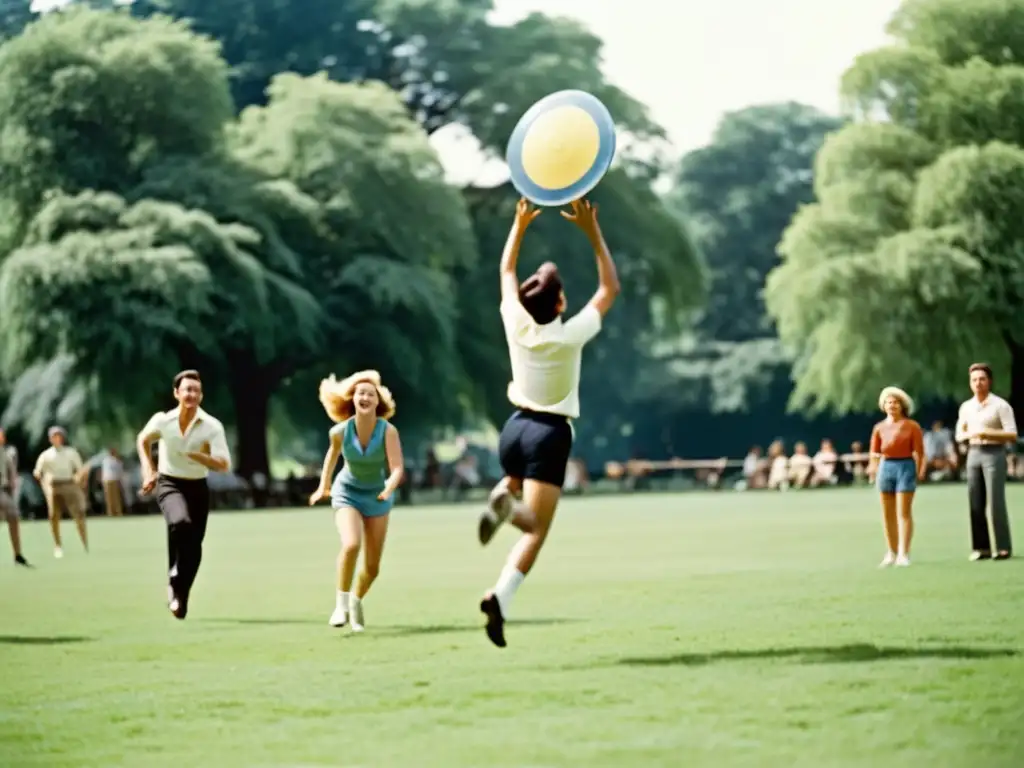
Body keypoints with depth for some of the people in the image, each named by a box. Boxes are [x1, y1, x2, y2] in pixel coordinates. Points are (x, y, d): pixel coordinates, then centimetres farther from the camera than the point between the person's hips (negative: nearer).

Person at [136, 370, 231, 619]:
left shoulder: (212, 426, -12)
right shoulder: (162, 420, -9)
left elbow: (224, 465, -17)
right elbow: (143, 440, 12)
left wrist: (196, 455, -28)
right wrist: (149, 472, 5)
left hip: (197, 487, 2)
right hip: (169, 484, -2)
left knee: (194, 546, 5)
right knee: (181, 522, -33)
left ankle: (180, 597, 25)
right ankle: (175, 581, -20)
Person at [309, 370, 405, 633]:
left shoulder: (388, 431, -23)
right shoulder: (340, 431, -18)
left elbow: (398, 468, -31)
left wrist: (389, 487, -50)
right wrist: (323, 485, 9)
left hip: (377, 496, 1)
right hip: (347, 492, -1)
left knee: (372, 566, 7)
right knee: (351, 544, -28)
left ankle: (357, 601, 37)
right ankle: (341, 603, -13)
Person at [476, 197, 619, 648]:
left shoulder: (516, 325, -5)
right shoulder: (570, 335, -14)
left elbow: (506, 272, 13)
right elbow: (610, 288, -3)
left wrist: (520, 224, 16)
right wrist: (592, 233, -5)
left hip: (516, 428, 5)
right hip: (550, 434, -5)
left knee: (518, 483, 36)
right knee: (536, 531, -9)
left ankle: (505, 498, -4)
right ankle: (501, 597, -34)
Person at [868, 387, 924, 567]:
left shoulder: (912, 426, -1)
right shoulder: (880, 428, 10)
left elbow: (919, 451, -5)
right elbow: (875, 452, 7)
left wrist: (919, 471, -15)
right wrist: (873, 467, -11)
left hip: (905, 466, -4)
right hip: (886, 467, 4)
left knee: (904, 512, -6)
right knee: (888, 513, 8)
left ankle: (904, 554, -5)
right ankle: (892, 553, 17)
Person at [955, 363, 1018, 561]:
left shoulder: (1000, 405, -5)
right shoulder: (966, 407, 12)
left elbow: (1012, 435, -9)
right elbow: (959, 435, 18)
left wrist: (987, 433, -19)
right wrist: (968, 434, -6)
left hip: (994, 454, -5)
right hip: (973, 454, 5)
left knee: (996, 502, -9)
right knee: (976, 503, 1)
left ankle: (1004, 548, -5)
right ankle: (981, 547, 6)